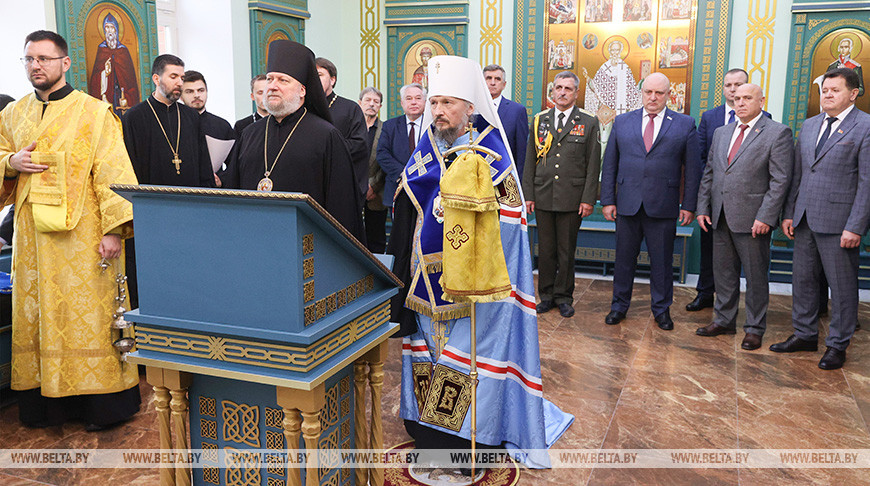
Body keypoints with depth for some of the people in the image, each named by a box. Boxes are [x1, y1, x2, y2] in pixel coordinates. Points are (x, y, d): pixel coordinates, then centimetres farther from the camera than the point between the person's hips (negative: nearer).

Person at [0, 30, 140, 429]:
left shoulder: (94, 113, -2)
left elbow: (113, 172, -7)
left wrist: (114, 229, -15)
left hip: (82, 237, -5)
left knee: (89, 315, -1)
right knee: (35, 316, 7)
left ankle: (103, 404, 8)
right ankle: (44, 402, 18)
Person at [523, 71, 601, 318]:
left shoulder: (589, 123, 3)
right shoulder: (539, 121, 10)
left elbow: (593, 165, 0)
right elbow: (530, 161, 9)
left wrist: (588, 199, -7)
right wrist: (528, 195, 3)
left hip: (572, 199, -2)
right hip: (543, 196, 2)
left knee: (567, 251, 5)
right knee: (546, 249, 8)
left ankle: (563, 296, 17)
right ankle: (547, 295, 20)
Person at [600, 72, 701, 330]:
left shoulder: (685, 124, 3)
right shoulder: (622, 122, 8)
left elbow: (693, 169, 3)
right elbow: (609, 164, 7)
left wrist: (689, 205, -2)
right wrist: (608, 200, 1)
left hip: (663, 207, -1)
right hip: (627, 204, 1)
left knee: (662, 260, 7)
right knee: (624, 258, 9)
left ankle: (661, 309, 22)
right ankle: (619, 305, 24)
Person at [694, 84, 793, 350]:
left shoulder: (777, 133, -5)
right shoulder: (721, 133, 14)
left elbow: (780, 180, -10)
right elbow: (709, 174, 16)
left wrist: (765, 217, -16)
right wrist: (703, 208, 7)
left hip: (753, 219, -6)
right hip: (720, 218, 6)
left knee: (755, 276, 5)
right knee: (723, 273, 14)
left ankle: (754, 329, 17)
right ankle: (724, 320, 27)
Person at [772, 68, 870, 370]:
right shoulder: (809, 126, 14)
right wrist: (788, 213, 10)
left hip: (839, 222, -6)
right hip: (805, 220, 6)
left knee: (842, 285, 5)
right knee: (803, 279, 13)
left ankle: (837, 345, 17)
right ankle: (805, 335, 27)